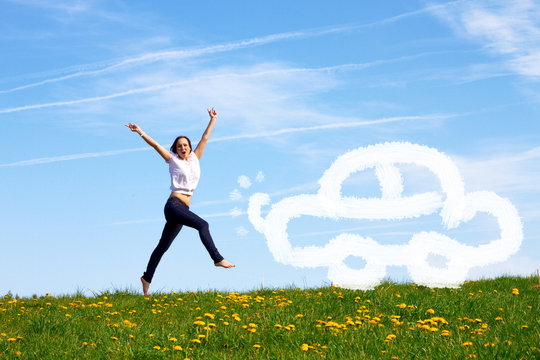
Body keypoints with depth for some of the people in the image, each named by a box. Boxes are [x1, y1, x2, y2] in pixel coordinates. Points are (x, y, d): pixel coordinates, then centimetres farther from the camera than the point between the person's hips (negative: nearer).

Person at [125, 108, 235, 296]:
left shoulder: (194, 159, 17)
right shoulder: (174, 161, 5)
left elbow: (204, 139, 22)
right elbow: (156, 145, 0)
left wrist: (213, 120, 26)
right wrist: (140, 133, -9)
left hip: (183, 208, 6)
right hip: (174, 204, -6)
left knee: (163, 245, 10)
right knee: (202, 225, -25)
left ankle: (147, 277, 15)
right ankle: (217, 258, -29)